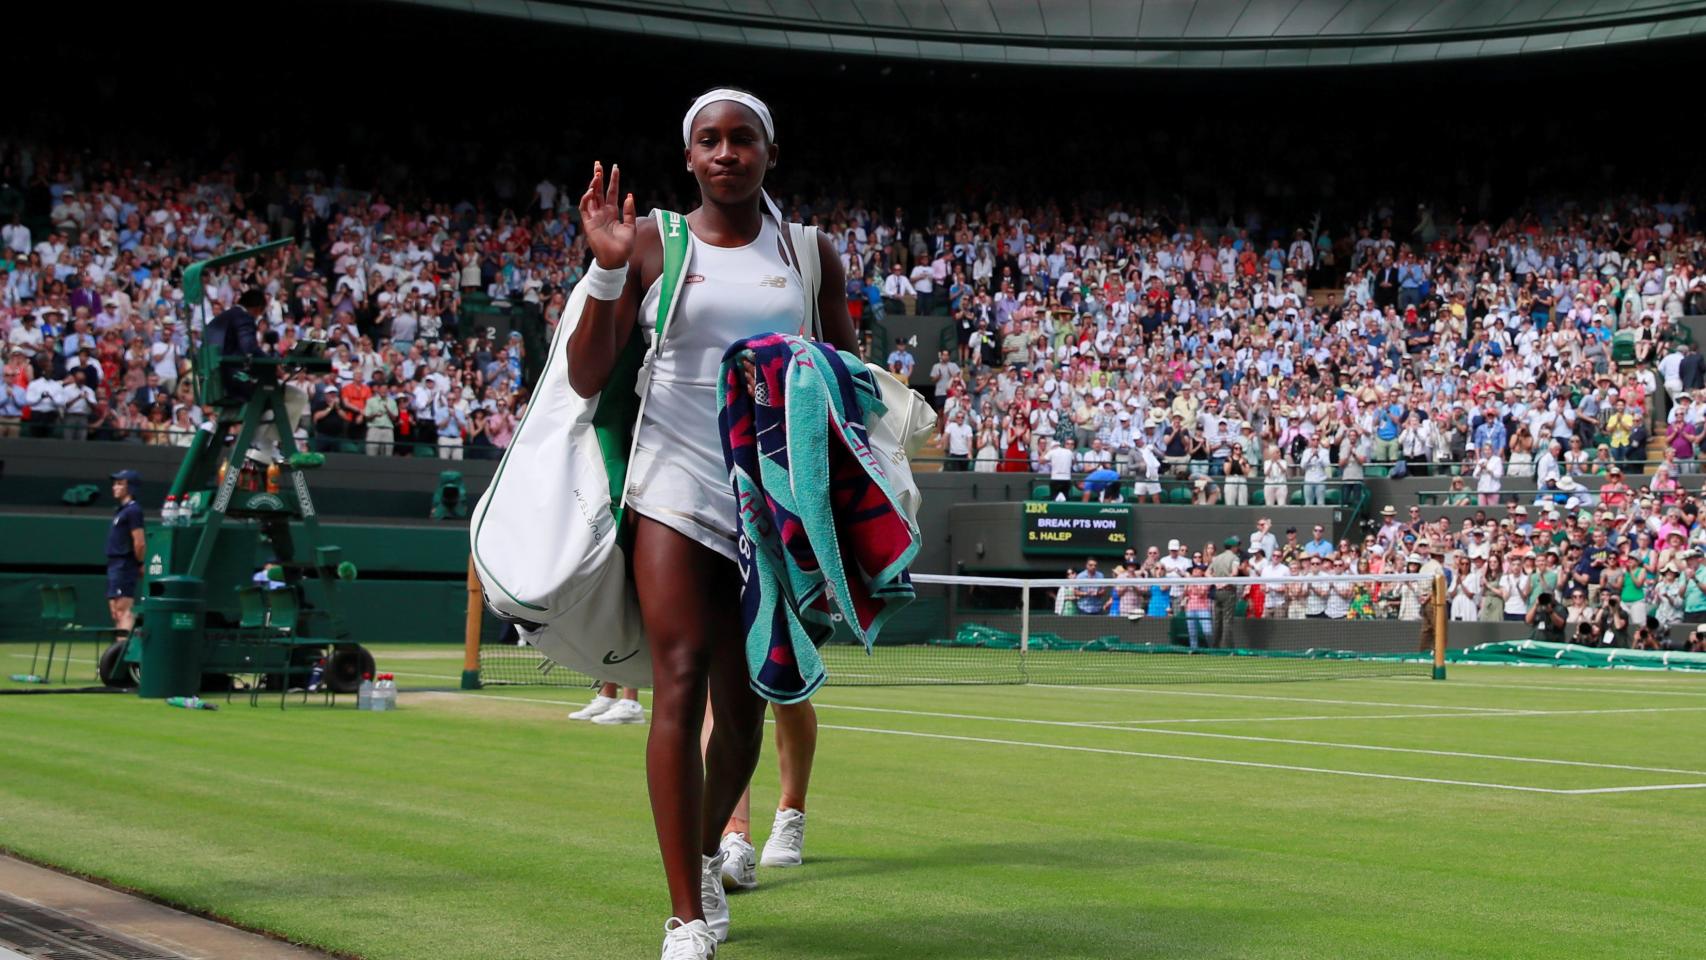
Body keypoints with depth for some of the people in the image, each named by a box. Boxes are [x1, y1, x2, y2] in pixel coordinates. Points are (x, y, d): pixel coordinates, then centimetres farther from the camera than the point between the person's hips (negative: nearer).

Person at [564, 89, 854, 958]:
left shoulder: (811, 255, 8)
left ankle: (708, 855, 36)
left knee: (744, 701, 8)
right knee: (681, 680, -14)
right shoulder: (653, 243, 2)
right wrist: (607, 268, -14)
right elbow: (587, 378, -1)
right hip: (677, 485, -2)